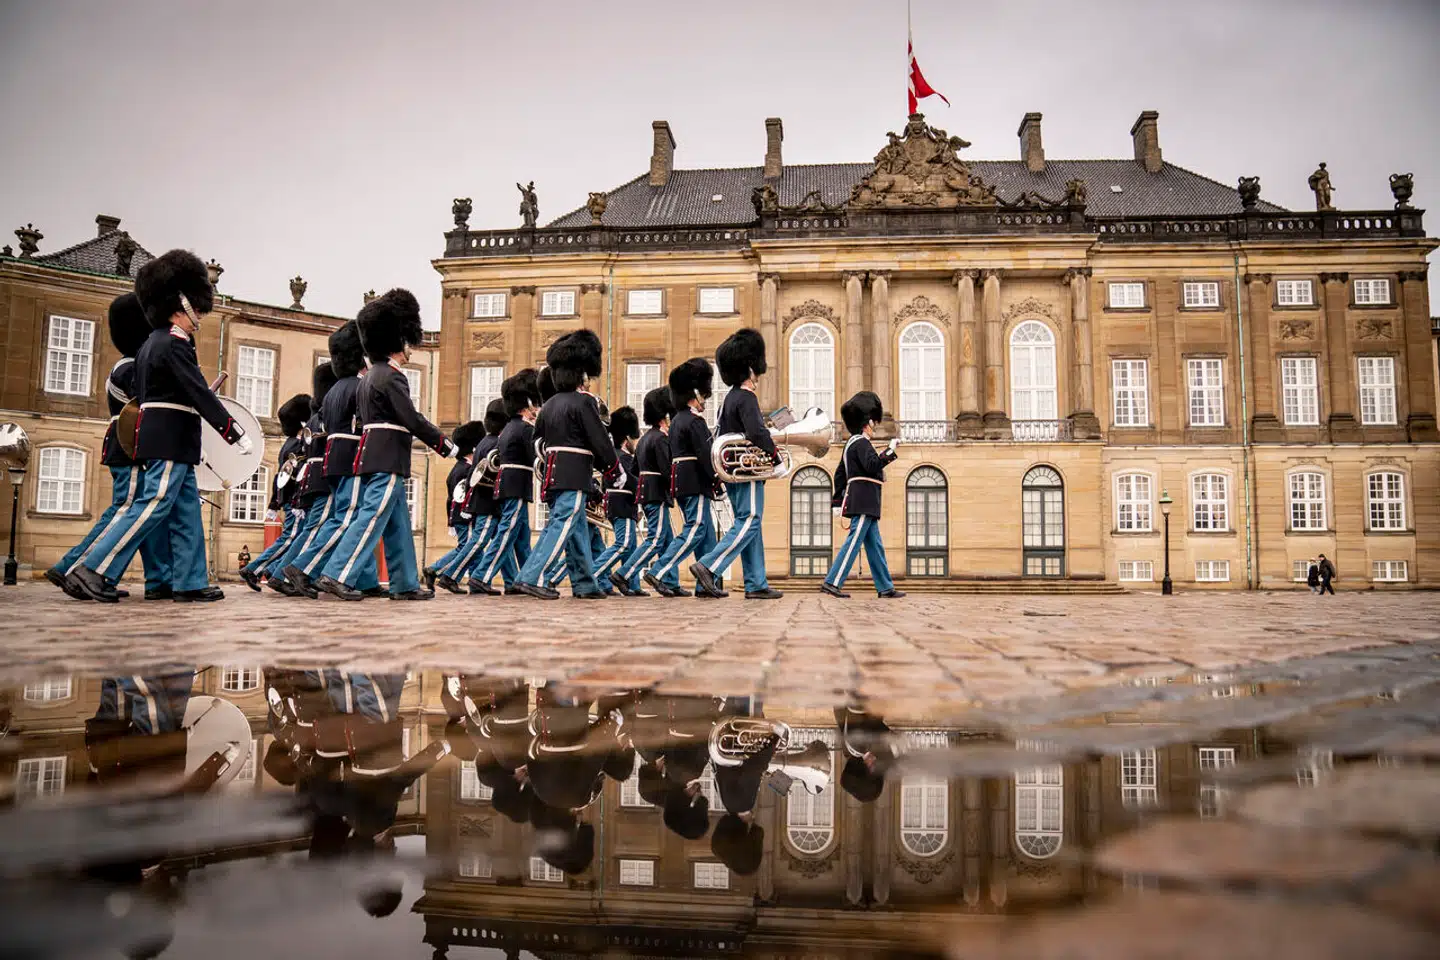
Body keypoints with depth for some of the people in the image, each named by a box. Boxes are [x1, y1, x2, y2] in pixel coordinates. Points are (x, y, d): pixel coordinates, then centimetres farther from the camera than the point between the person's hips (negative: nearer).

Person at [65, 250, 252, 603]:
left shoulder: (153, 343, 18)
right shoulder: (173, 345, -13)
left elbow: (140, 390, 22)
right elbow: (200, 395, -19)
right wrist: (237, 434, -18)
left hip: (163, 439, 10)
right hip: (171, 441, -10)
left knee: (187, 512, 8)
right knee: (153, 506, -9)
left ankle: (191, 582, 9)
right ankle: (93, 570, -6)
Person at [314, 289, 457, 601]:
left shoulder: (371, 375, 18)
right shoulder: (392, 377, -12)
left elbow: (362, 417, 22)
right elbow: (411, 419, -16)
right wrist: (445, 445, -8)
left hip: (373, 457, 10)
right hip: (388, 461, -10)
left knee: (398, 525, 12)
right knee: (372, 519, -9)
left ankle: (406, 584, 15)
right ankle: (337, 576, -10)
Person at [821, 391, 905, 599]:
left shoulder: (850, 444, 20)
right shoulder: (861, 443, -10)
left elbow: (839, 475, 21)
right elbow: (873, 466, -24)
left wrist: (838, 502, 21)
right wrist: (890, 450, -18)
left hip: (864, 504, 10)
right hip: (864, 502, -10)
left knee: (875, 546, 10)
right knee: (853, 541, -10)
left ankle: (886, 587, 12)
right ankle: (832, 582, -11)